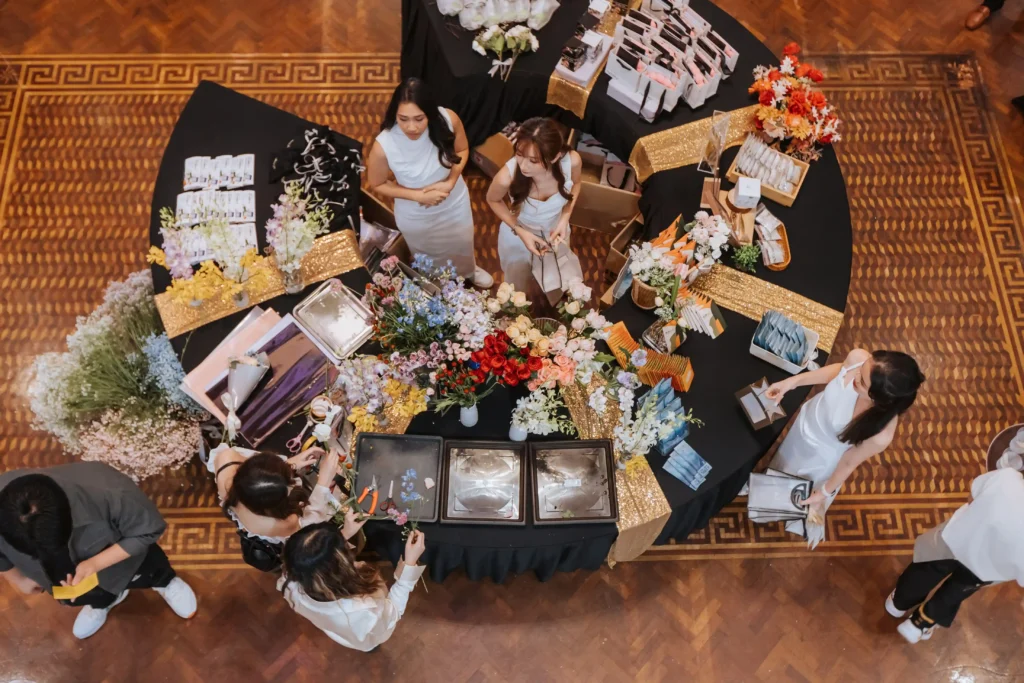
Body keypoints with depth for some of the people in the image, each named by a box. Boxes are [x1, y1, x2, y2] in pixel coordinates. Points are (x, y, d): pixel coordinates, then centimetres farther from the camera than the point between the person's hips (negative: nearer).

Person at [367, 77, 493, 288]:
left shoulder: (448, 120, -30)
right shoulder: (383, 146, -36)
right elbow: (377, 184, -17)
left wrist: (450, 182, -24)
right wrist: (419, 195, -27)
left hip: (455, 202, 2)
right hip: (415, 216, -2)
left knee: (462, 245, 33)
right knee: (429, 262, 28)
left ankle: (469, 271, 68)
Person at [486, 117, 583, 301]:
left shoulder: (572, 161, -35)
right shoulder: (507, 176, -41)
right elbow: (493, 200, -15)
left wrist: (565, 218, -20)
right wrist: (519, 230, -23)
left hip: (555, 231, 3)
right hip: (517, 236, -2)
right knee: (519, 289, 26)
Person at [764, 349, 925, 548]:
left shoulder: (880, 434, -44)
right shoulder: (857, 357, -37)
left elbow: (849, 462, -22)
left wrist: (824, 492, -6)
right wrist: (792, 381, -13)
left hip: (821, 458, -3)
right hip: (805, 421, 3)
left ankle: (804, 523, 65)